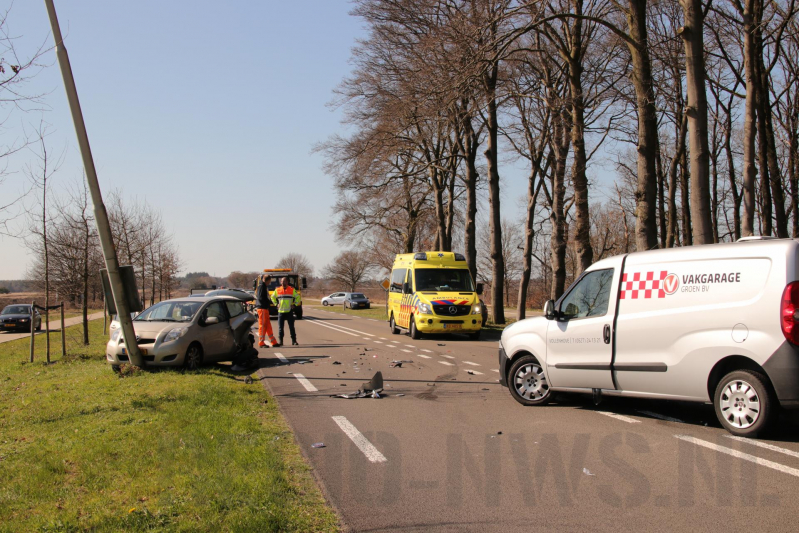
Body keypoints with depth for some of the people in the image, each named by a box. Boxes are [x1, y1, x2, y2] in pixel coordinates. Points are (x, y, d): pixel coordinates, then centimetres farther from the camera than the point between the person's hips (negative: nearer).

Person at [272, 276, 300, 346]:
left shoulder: (292, 290, 2)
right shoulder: (277, 290, 6)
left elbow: (298, 297, 11)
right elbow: (273, 297, 21)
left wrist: (295, 304, 2)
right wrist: (276, 304, 10)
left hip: (289, 311, -1)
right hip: (280, 311, 1)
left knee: (291, 327, 0)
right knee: (280, 328, 2)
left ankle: (294, 341, 5)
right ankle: (280, 341, 8)